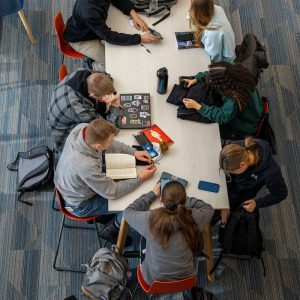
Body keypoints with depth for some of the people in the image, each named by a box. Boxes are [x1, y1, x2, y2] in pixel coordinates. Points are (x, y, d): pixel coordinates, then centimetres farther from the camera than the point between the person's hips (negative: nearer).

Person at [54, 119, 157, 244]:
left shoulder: (83, 128, -26)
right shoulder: (86, 166, -44)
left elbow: (109, 144, -3)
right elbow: (112, 192, -26)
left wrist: (133, 152, -9)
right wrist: (140, 178, -18)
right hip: (81, 205, -7)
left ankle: (97, 213, 32)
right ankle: (112, 231, 25)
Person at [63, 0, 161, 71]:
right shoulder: (88, 10, -42)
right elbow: (109, 36, -36)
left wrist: (133, 13, -18)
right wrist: (140, 39, -37)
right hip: (80, 39, -7)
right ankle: (96, 67, 22)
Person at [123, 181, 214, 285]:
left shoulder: (150, 220, -30)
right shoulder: (193, 218, -27)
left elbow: (128, 212, -7)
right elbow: (209, 209, -2)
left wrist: (152, 194, -1)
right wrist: (185, 198, -2)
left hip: (154, 280, -1)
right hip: (186, 277, 1)